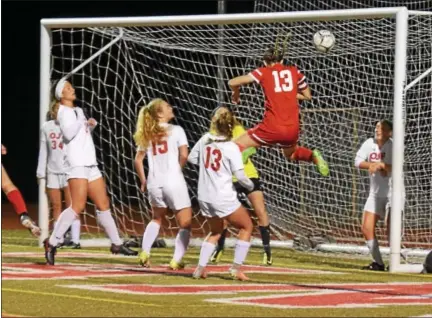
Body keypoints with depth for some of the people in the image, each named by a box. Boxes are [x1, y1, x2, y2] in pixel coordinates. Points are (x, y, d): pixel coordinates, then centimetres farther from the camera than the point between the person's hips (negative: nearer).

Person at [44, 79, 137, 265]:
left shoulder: (78, 111, 19)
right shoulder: (63, 111, -6)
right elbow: (68, 133, -21)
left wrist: (91, 125, 11)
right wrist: (82, 121, -13)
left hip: (91, 164, 8)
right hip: (77, 165, -8)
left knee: (103, 205, 9)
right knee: (77, 207, -17)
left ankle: (116, 244, 16)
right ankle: (52, 242, -13)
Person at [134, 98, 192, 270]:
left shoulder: (147, 134, 12)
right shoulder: (176, 130, -3)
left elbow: (138, 160, 12)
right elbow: (184, 155, -10)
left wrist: (143, 181, 21)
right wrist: (178, 168, 8)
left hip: (154, 183, 6)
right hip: (173, 182, -6)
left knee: (157, 219, 29)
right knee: (185, 223, 5)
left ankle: (145, 253, 16)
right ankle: (176, 260, -5)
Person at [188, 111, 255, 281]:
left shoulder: (205, 139, 0)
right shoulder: (232, 148, -14)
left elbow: (192, 158, 13)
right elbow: (240, 176, -16)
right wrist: (250, 186, 3)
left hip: (204, 197, 6)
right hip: (224, 199, -6)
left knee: (216, 231, 26)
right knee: (246, 227, 14)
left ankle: (200, 268, 14)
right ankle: (236, 267, 7)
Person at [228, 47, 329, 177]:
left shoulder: (263, 72, 3)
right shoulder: (294, 71, 11)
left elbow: (233, 82, -1)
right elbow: (308, 96, 21)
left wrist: (236, 95, 19)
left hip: (272, 127, -3)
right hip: (293, 128, 3)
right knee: (290, 154, 32)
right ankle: (313, 156, 4)